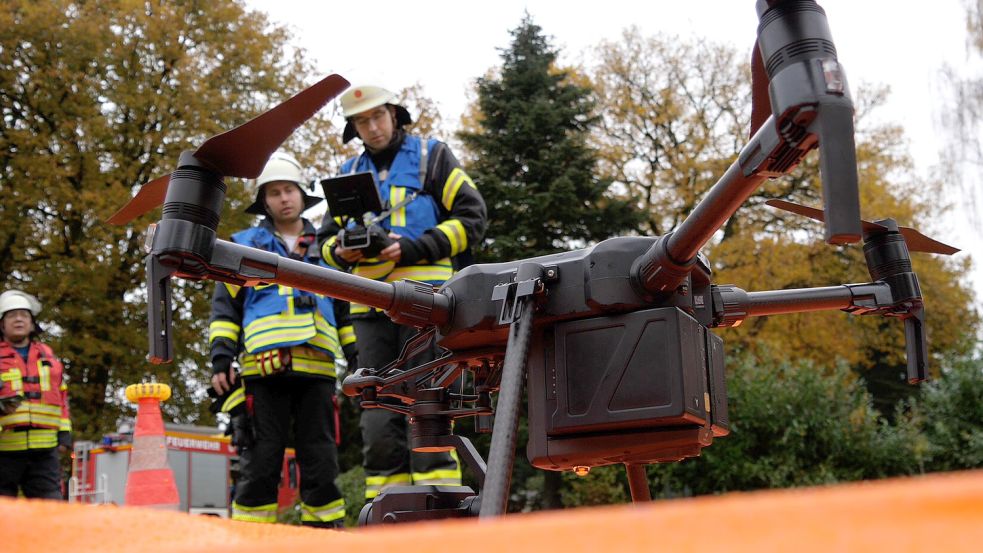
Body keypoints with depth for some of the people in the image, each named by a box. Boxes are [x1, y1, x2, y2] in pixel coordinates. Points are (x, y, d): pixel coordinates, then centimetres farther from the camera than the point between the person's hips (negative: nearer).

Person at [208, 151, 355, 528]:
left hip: (317, 368, 2)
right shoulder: (244, 245, 18)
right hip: (264, 367, -2)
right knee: (260, 464, -4)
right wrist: (221, 358, -1)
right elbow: (225, 307, 12)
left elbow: (345, 310, 23)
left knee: (321, 465, 2)